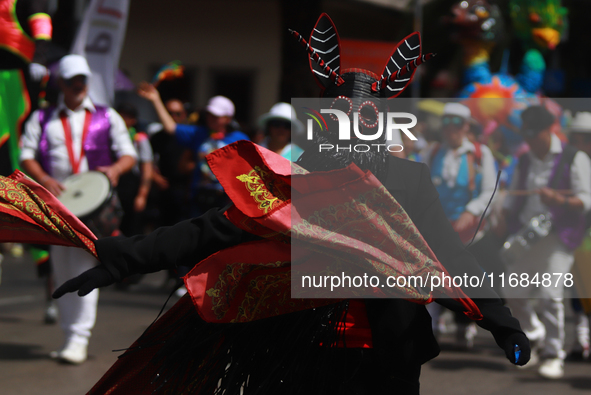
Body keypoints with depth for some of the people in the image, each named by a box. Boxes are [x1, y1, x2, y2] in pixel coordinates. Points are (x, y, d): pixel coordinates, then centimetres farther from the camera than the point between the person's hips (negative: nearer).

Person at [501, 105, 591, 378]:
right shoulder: (524, 162, 16)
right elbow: (512, 199, 20)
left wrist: (558, 199, -27)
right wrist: (504, 224, 5)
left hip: (558, 237, -6)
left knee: (549, 294, -15)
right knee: (514, 295, 5)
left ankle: (554, 356, -7)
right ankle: (535, 336, 31)